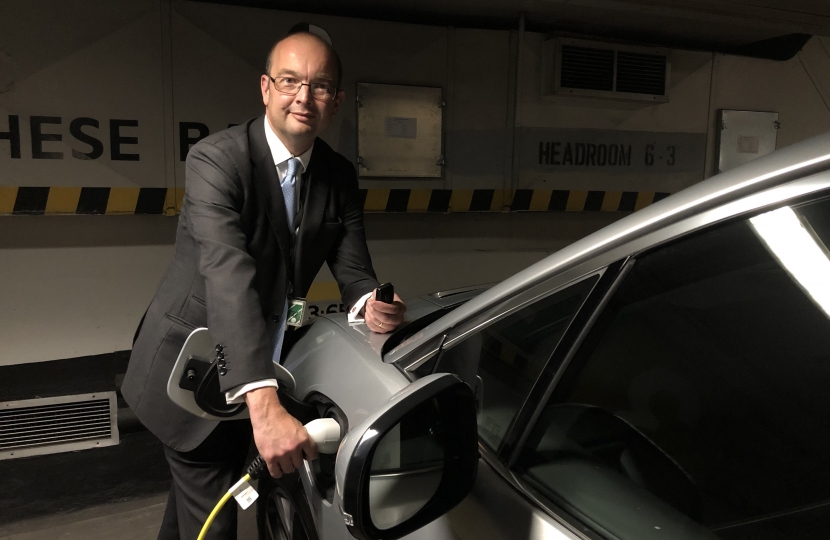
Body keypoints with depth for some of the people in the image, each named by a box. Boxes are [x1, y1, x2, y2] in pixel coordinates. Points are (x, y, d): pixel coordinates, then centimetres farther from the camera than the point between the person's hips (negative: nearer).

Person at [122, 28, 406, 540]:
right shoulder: (216, 158, -23)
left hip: (259, 372, 6)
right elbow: (229, 275, -37)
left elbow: (353, 270, -4)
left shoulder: (340, 176, -4)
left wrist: (371, 305, -30)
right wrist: (264, 404, -48)